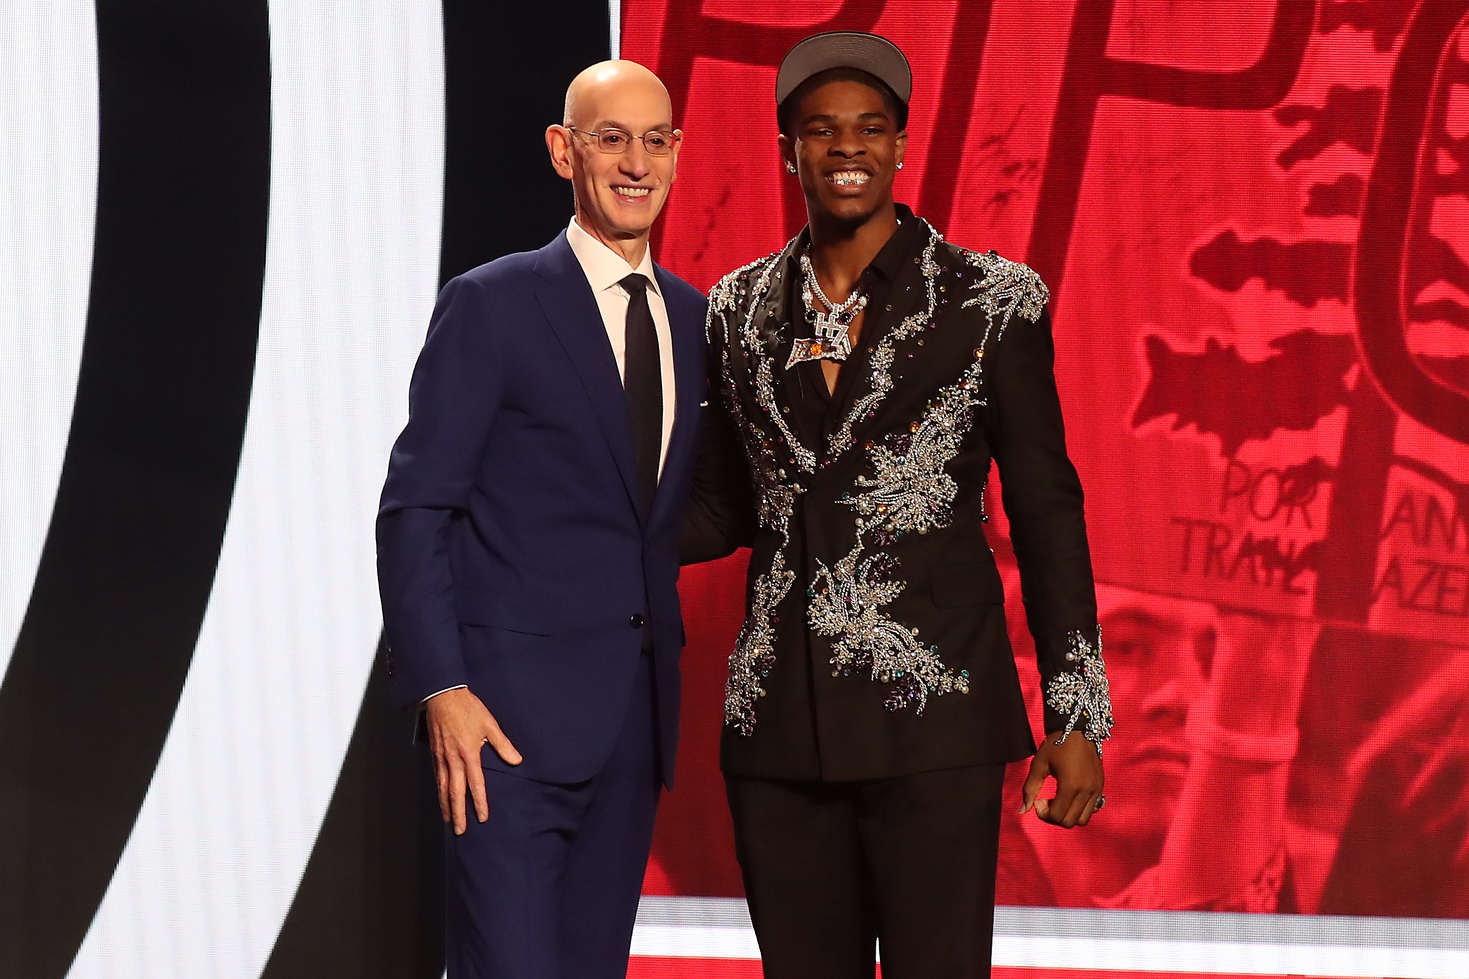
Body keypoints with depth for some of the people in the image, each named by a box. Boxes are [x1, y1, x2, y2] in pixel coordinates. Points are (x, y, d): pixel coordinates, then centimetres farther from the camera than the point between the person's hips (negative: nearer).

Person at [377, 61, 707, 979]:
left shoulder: (695, 318, 13)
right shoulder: (492, 304, -3)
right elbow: (416, 508, -6)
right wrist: (441, 691, -15)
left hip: (636, 715, 6)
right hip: (516, 711, -6)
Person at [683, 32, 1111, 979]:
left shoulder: (989, 299, 0)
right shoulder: (741, 310, 11)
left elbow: (1045, 510, 2)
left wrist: (1078, 717, -1)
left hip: (931, 716, -4)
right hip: (781, 724, 4)